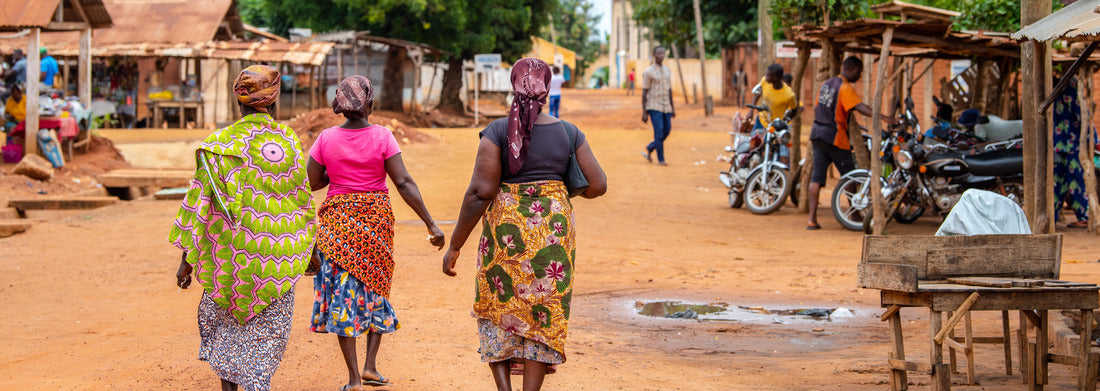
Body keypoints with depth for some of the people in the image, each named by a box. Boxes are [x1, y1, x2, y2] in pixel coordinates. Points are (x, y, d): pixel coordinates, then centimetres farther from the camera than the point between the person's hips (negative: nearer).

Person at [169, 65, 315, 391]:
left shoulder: (220, 144, -9)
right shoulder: (290, 144, -1)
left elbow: (199, 203, -8)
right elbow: (304, 204, 8)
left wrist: (187, 258, -2)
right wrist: (310, 251, 22)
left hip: (232, 253, -1)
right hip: (279, 260, 1)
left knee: (222, 321, 20)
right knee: (266, 336, 9)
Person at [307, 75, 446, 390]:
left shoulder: (327, 139, -6)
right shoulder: (382, 137, -10)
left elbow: (311, 183, 1)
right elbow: (404, 183, -13)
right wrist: (431, 225, -10)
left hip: (337, 219, 0)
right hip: (376, 219, 0)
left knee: (343, 293, 5)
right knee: (374, 288, 19)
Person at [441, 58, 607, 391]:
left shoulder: (498, 131, -9)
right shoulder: (569, 133, 0)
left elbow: (480, 192, -14)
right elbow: (598, 185, 0)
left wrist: (454, 246, -8)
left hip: (506, 227, -2)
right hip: (554, 227, 2)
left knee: (498, 308, 14)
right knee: (542, 315, 10)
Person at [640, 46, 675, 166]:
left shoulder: (667, 71, 12)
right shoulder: (648, 72, -7)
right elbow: (644, 93, -7)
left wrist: (672, 108, 17)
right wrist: (644, 112, -11)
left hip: (666, 107, 6)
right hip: (654, 107, -6)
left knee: (667, 131, 6)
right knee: (659, 132, -9)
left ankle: (650, 148, 27)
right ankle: (660, 159, 1)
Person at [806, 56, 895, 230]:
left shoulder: (826, 84, 14)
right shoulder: (846, 88, -12)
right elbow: (860, 107, -28)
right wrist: (884, 118, -38)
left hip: (817, 132, 8)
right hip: (835, 137, -8)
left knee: (817, 176, 4)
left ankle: (812, 219, -1)